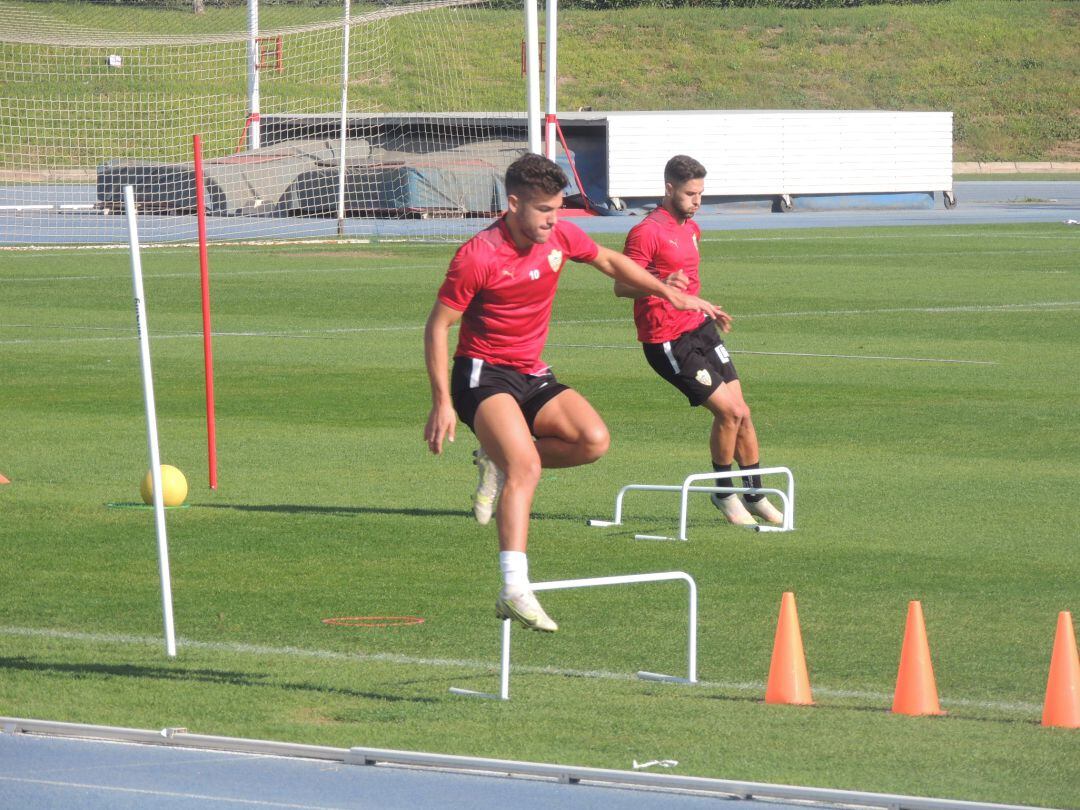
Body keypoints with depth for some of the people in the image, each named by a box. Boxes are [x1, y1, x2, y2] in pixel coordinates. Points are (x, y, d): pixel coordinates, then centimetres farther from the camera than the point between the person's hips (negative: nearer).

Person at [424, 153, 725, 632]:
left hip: (532, 375, 7)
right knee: (526, 468, -29)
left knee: (594, 440, -17)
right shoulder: (477, 257, -18)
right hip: (483, 375, -7)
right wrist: (442, 404, -17)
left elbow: (610, 262, 21)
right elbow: (437, 327, -12)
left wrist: (672, 295, 20)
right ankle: (514, 592, -36)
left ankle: (500, 462, 7)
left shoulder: (560, 237, -1)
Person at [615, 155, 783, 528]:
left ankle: (755, 495, 19)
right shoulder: (647, 232, -15)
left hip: (699, 329, 9)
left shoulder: (691, 228, 14)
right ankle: (724, 493, 6)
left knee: (741, 413, 6)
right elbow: (621, 286, -19)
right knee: (730, 411, -12)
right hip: (668, 342, -9)